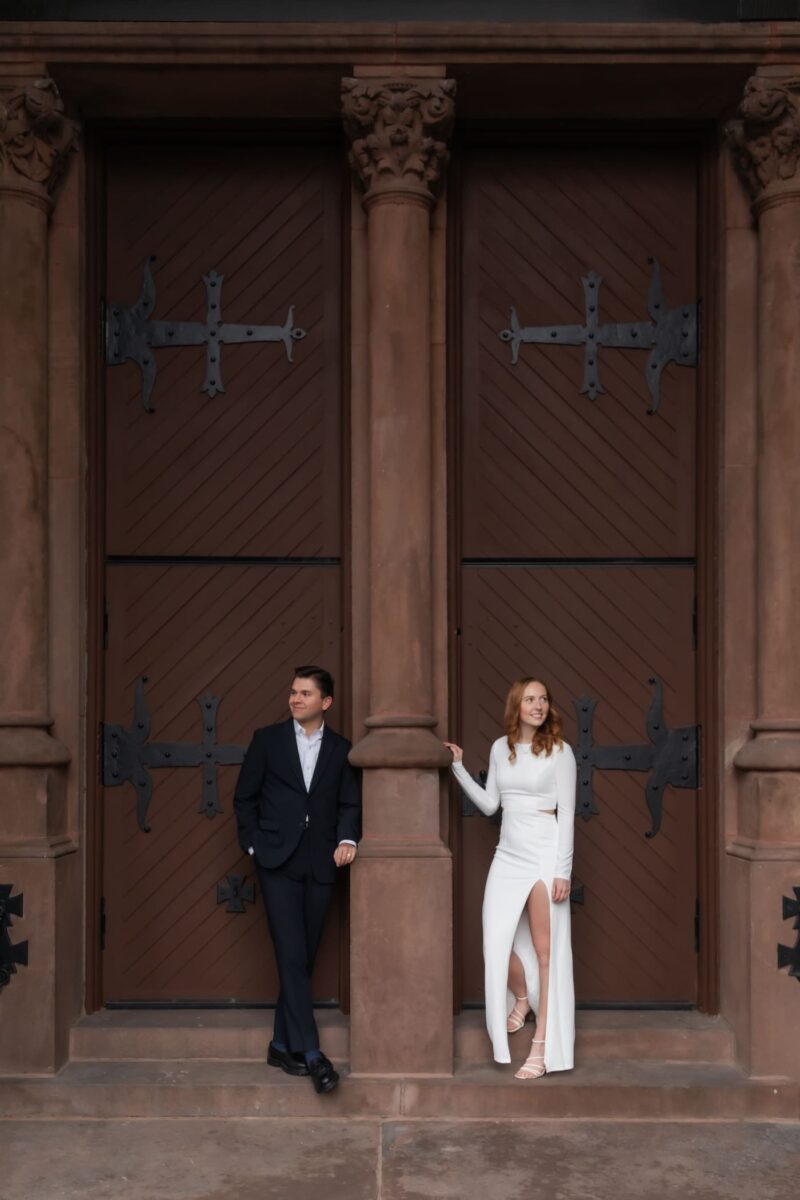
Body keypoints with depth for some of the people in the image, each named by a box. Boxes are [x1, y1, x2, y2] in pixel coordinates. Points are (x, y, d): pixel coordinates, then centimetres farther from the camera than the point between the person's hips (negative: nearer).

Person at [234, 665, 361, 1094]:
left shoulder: (341, 749, 8)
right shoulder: (267, 739, 3)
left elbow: (350, 804, 8)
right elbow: (244, 798, 6)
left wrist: (347, 839, -9)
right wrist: (252, 845, -1)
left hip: (320, 865, 3)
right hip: (278, 861, -3)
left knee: (303, 959, 8)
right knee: (291, 956, -10)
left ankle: (283, 1045, 20)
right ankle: (309, 1051, -9)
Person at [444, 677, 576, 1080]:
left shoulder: (560, 751, -6)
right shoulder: (500, 749, 7)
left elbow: (567, 814, -7)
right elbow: (489, 805, 10)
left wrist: (563, 870, -13)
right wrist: (459, 768, 4)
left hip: (545, 854, -5)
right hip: (508, 855, 5)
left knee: (546, 949, 0)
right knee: (497, 941, 3)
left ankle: (542, 1047, 5)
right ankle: (522, 998, 35)